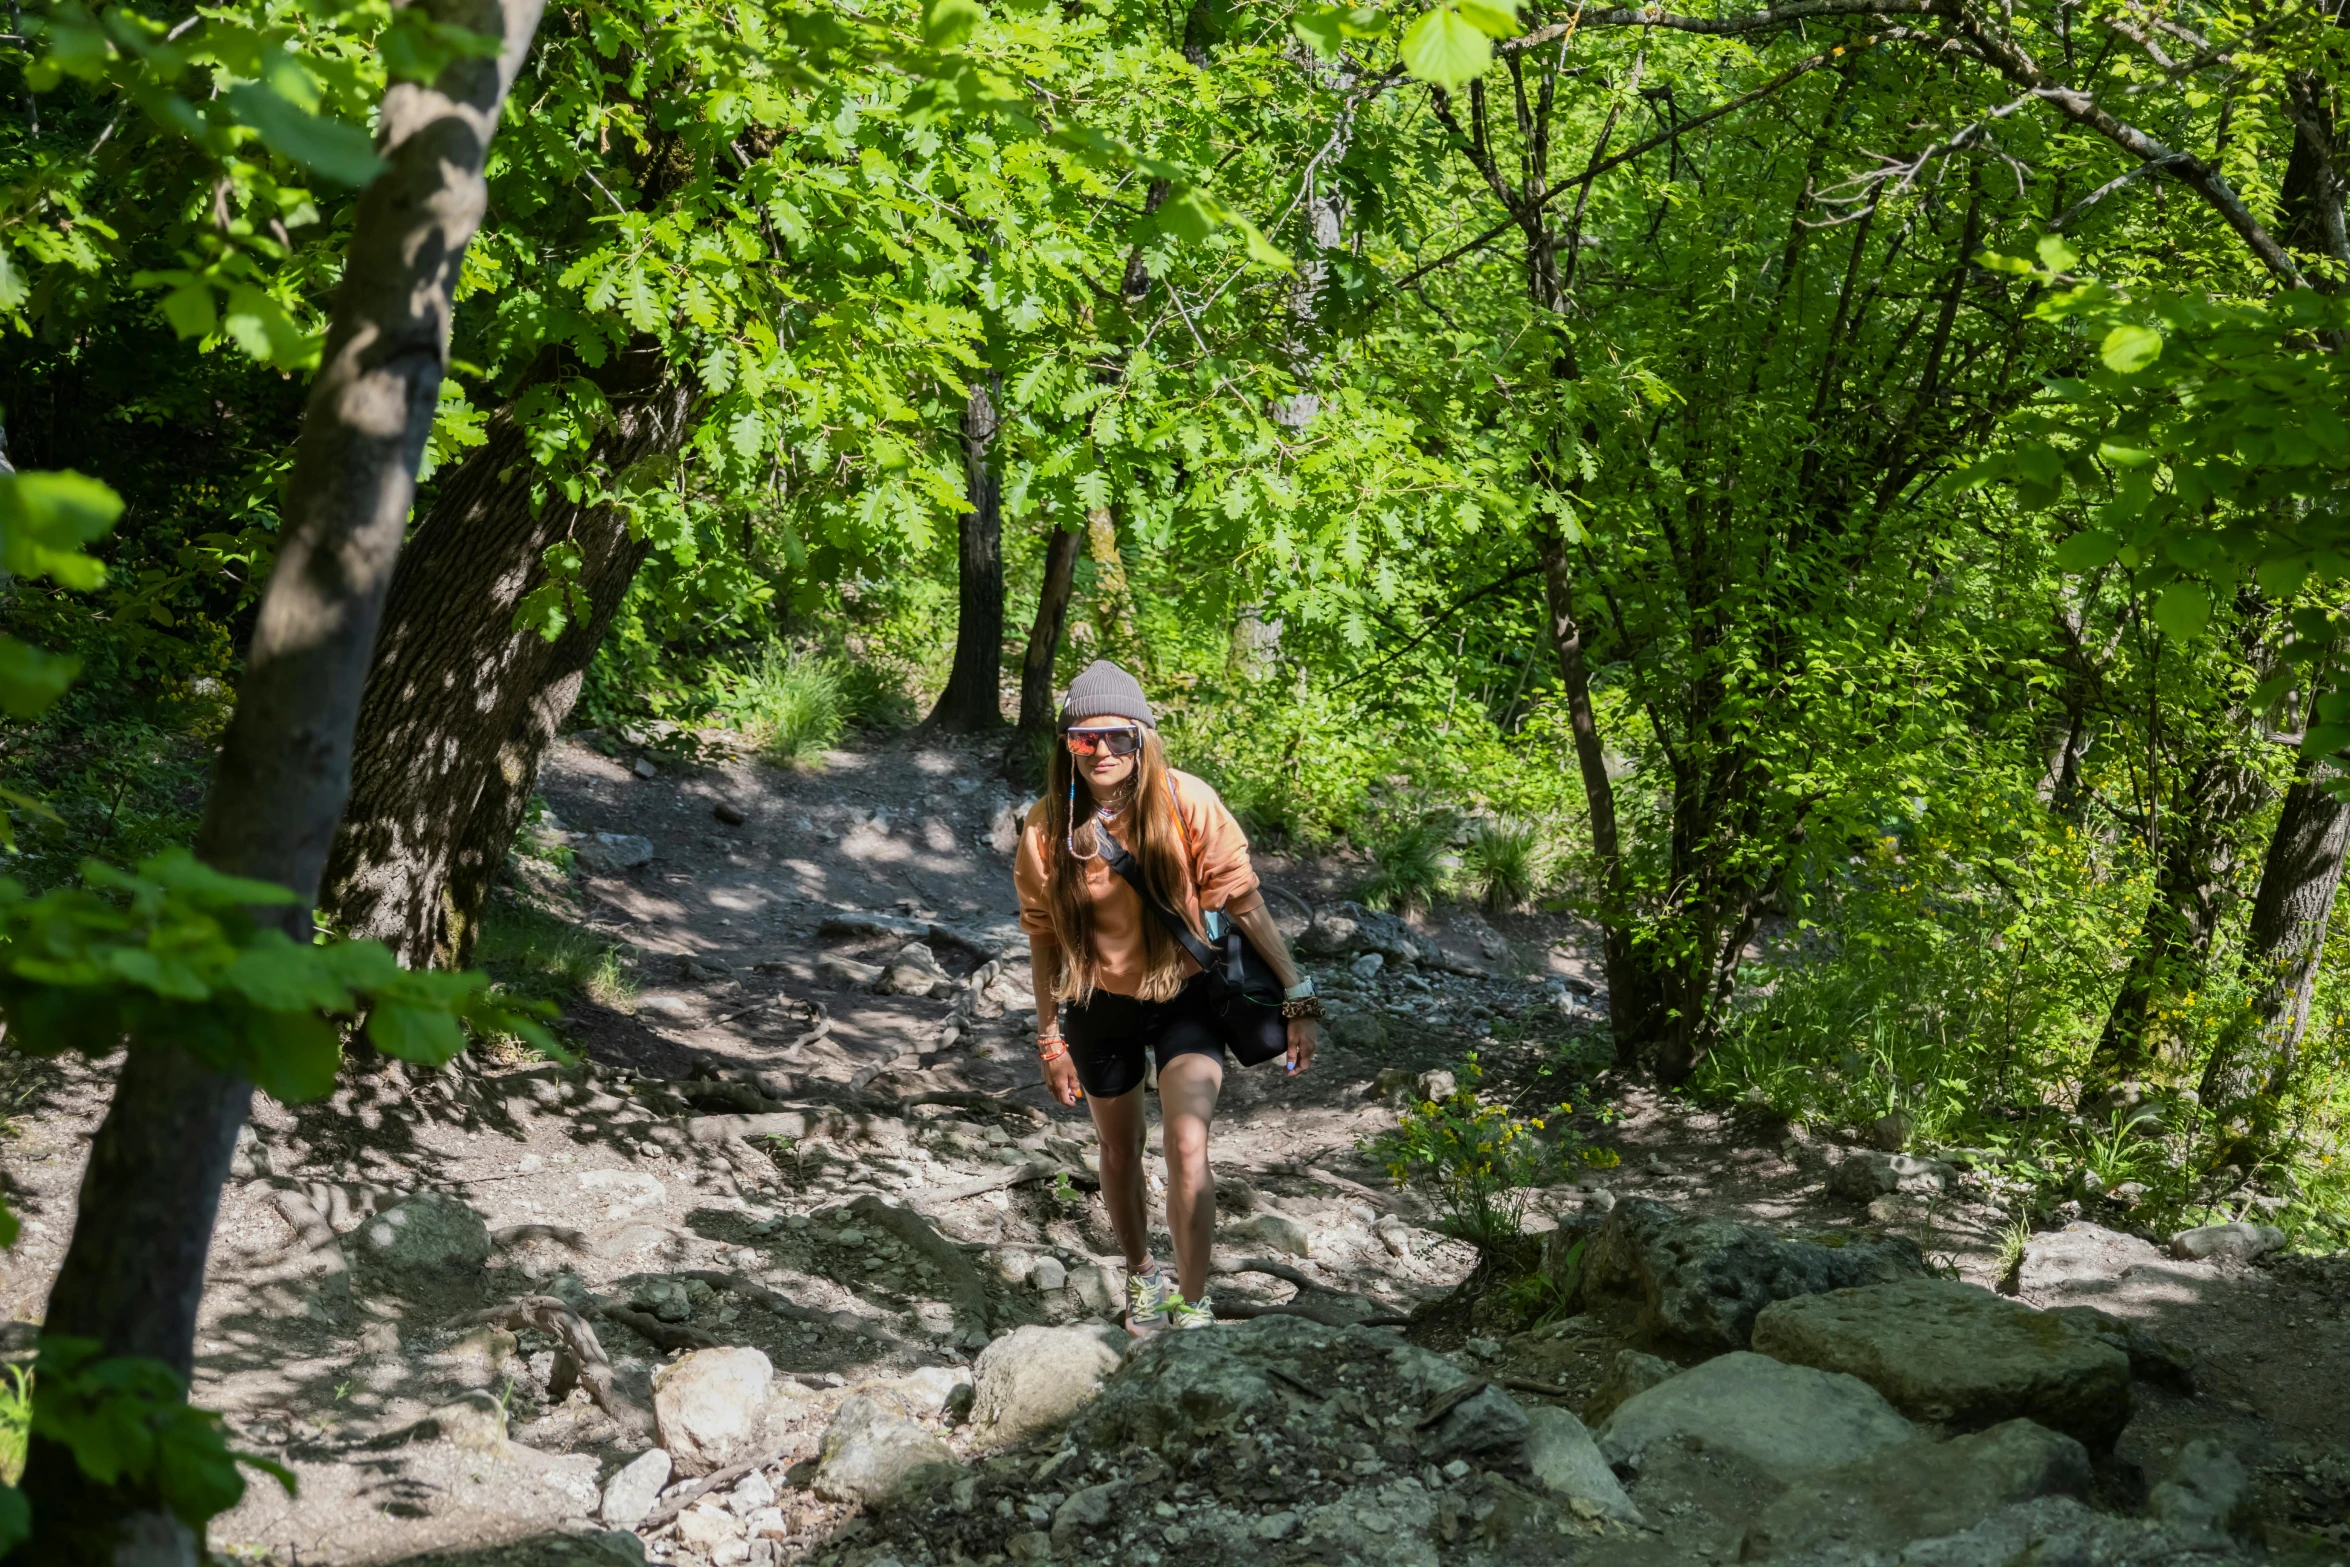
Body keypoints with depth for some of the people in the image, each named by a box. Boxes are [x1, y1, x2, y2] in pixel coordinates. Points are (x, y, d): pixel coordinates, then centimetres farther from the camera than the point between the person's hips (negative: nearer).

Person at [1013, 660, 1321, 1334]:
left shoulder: (1185, 802, -21)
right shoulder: (1046, 829, -14)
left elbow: (1242, 901, -13)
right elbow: (1045, 939, -2)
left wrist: (1298, 999, -12)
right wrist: (1051, 1039, 4)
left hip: (1185, 997, -2)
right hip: (1101, 1006, 2)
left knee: (1187, 1146, -20)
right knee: (1119, 1153, 18)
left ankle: (1194, 1304, -7)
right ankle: (1142, 1275, 44)